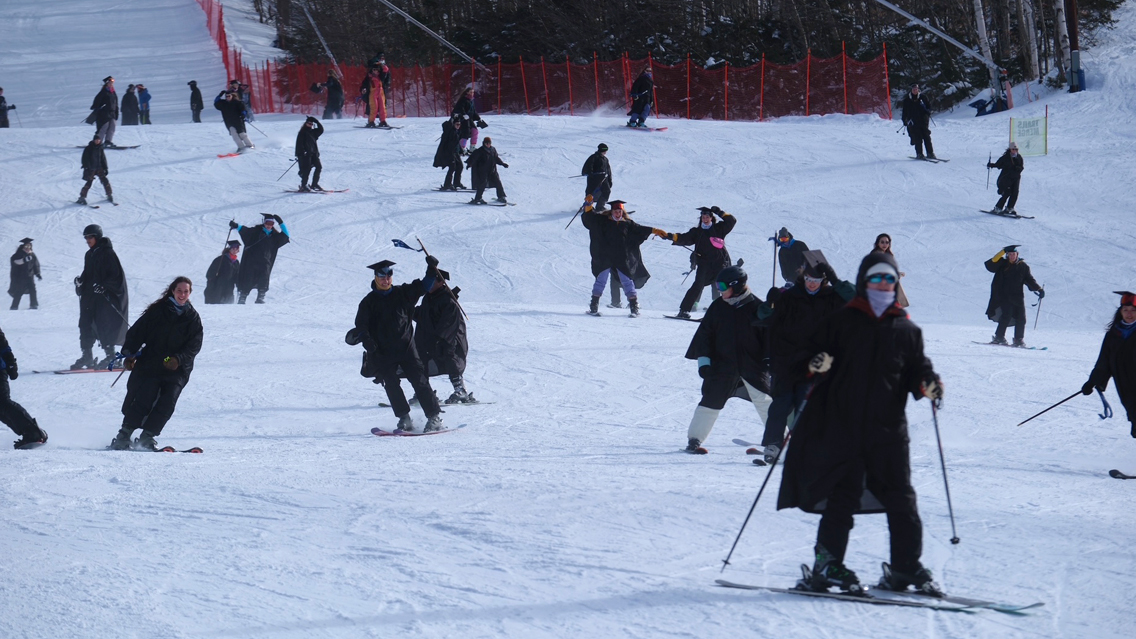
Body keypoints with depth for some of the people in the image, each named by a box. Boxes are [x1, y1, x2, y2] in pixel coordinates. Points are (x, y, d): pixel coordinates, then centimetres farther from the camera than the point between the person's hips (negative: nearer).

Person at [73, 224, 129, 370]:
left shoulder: (107, 253, -8)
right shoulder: (89, 255, 16)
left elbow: (117, 276, -11)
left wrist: (104, 286, -22)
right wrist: (80, 281, 4)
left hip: (106, 297, -8)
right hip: (90, 296, 8)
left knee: (104, 325, -7)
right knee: (85, 324, 1)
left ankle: (110, 357, 0)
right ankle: (87, 357, 5)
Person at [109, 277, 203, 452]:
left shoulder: (193, 318, 7)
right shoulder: (157, 311, 4)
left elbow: (194, 346, 1)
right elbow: (137, 332, 6)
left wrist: (179, 359, -16)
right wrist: (129, 354, -5)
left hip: (177, 369, 1)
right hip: (150, 365, -1)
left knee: (167, 403, -14)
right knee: (143, 401, -13)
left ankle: (147, 437, -5)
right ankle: (123, 436, -5)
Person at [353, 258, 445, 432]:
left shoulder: (402, 293, 8)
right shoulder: (369, 302, 6)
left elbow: (423, 286, 14)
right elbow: (361, 326, 3)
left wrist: (432, 269, 0)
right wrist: (367, 341, -14)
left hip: (406, 347, 0)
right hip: (383, 353, 1)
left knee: (419, 381, -7)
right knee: (391, 385, -10)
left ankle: (434, 417, -6)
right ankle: (405, 419, -3)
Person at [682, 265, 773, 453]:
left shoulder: (756, 308, -4)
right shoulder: (718, 307, 3)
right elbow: (704, 334, 6)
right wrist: (703, 360, -2)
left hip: (753, 367, -2)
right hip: (722, 366, 2)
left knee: (765, 402, -4)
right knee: (710, 403, 4)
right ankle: (694, 439, 15)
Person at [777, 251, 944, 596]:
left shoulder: (906, 331, 13)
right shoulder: (840, 323, 7)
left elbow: (917, 370, 14)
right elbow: (811, 357, 7)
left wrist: (928, 385, -8)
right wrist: (815, 366, -16)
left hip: (888, 429, 2)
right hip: (842, 428, -2)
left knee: (900, 498, 2)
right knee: (842, 496, -6)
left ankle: (906, 566, 11)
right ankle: (827, 565, -2)